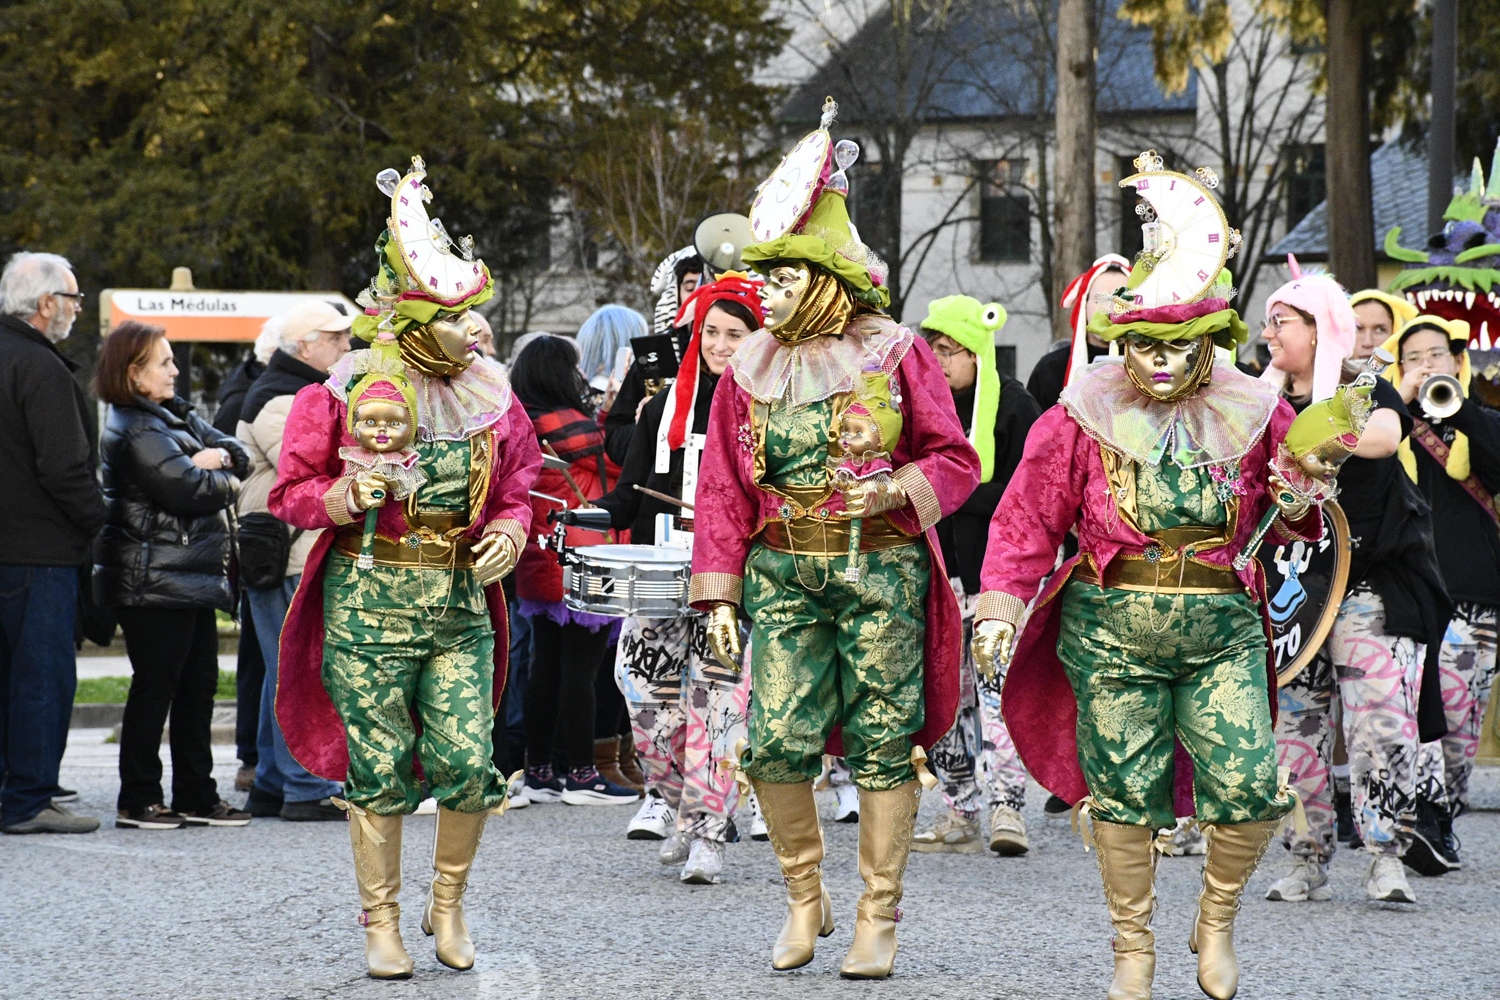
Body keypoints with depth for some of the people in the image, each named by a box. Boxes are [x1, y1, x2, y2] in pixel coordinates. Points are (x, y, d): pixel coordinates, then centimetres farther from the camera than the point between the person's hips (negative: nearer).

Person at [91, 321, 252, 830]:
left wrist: (215, 458, -10)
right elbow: (186, 488, -22)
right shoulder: (135, 431, -14)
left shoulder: (173, 415, 17)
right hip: (154, 582, -10)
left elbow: (237, 455, 12)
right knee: (154, 688, -4)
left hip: (192, 577, 10)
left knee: (197, 687, 11)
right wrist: (224, 480, -2)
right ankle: (137, 801, 2)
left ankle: (196, 795, 17)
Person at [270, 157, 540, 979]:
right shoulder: (346, 394, -4)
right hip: (370, 600, -3)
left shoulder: (492, 398, 8)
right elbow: (290, 492, 1)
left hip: (461, 603, 3)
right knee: (379, 769, 0)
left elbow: (515, 494, 18)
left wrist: (509, 532, -3)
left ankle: (448, 906, 17)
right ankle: (381, 924, 13)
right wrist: (339, 500, -19)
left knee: (468, 761, -5)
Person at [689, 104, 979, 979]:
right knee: (775, 742, -6)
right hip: (782, 571, 3)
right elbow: (724, 491, 9)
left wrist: (897, 490, -18)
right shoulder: (751, 370, 8)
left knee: (884, 743, 0)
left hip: (881, 568, -2)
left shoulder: (896, 355, -1)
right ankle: (805, 900, 13)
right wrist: (719, 595, 3)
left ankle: (879, 917, 10)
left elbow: (955, 460, 1)